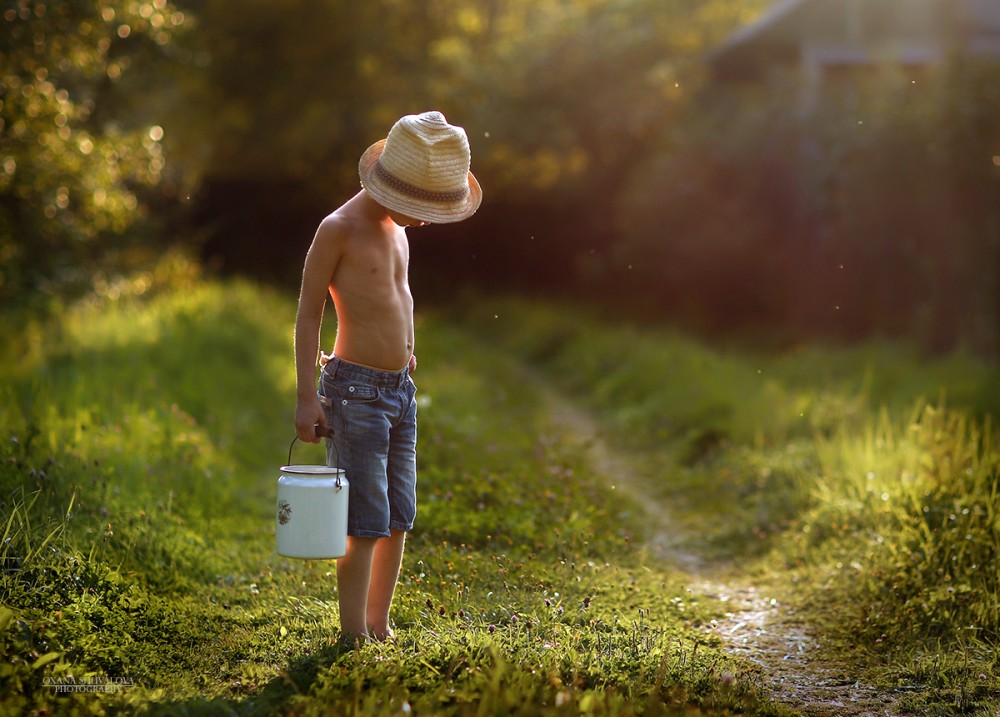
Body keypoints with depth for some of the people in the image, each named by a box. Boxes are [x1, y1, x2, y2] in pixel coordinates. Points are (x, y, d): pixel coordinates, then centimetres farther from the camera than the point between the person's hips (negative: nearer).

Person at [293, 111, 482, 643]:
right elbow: (308, 313, -10)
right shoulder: (338, 229, -11)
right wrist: (306, 396, -13)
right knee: (366, 525, -7)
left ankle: (380, 626, 21)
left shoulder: (396, 227, 12)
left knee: (399, 520, 10)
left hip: (400, 391, 8)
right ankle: (354, 638, 1)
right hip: (355, 392, -8)